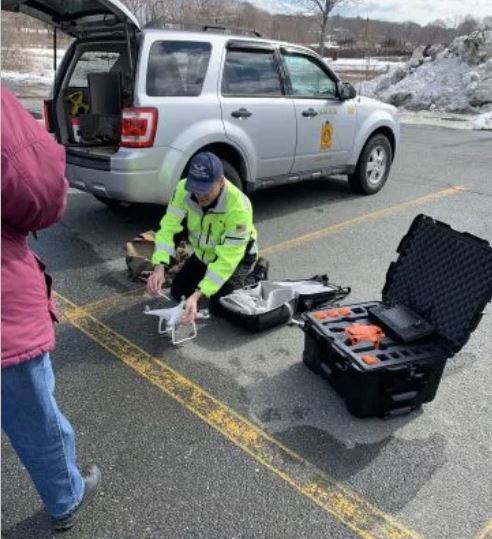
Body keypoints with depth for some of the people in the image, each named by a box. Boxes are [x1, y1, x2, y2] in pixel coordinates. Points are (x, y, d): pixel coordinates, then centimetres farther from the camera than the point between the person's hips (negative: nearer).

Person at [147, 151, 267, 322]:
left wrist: (197, 295, -44)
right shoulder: (184, 189, -26)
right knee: (178, 293, 4)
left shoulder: (239, 208, -39)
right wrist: (159, 267, -42)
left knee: (218, 305, -14)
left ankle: (254, 272, 9)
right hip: (204, 253, 5)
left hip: (236, 255, -5)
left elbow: (226, 259, -37)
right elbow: (168, 227, -25)